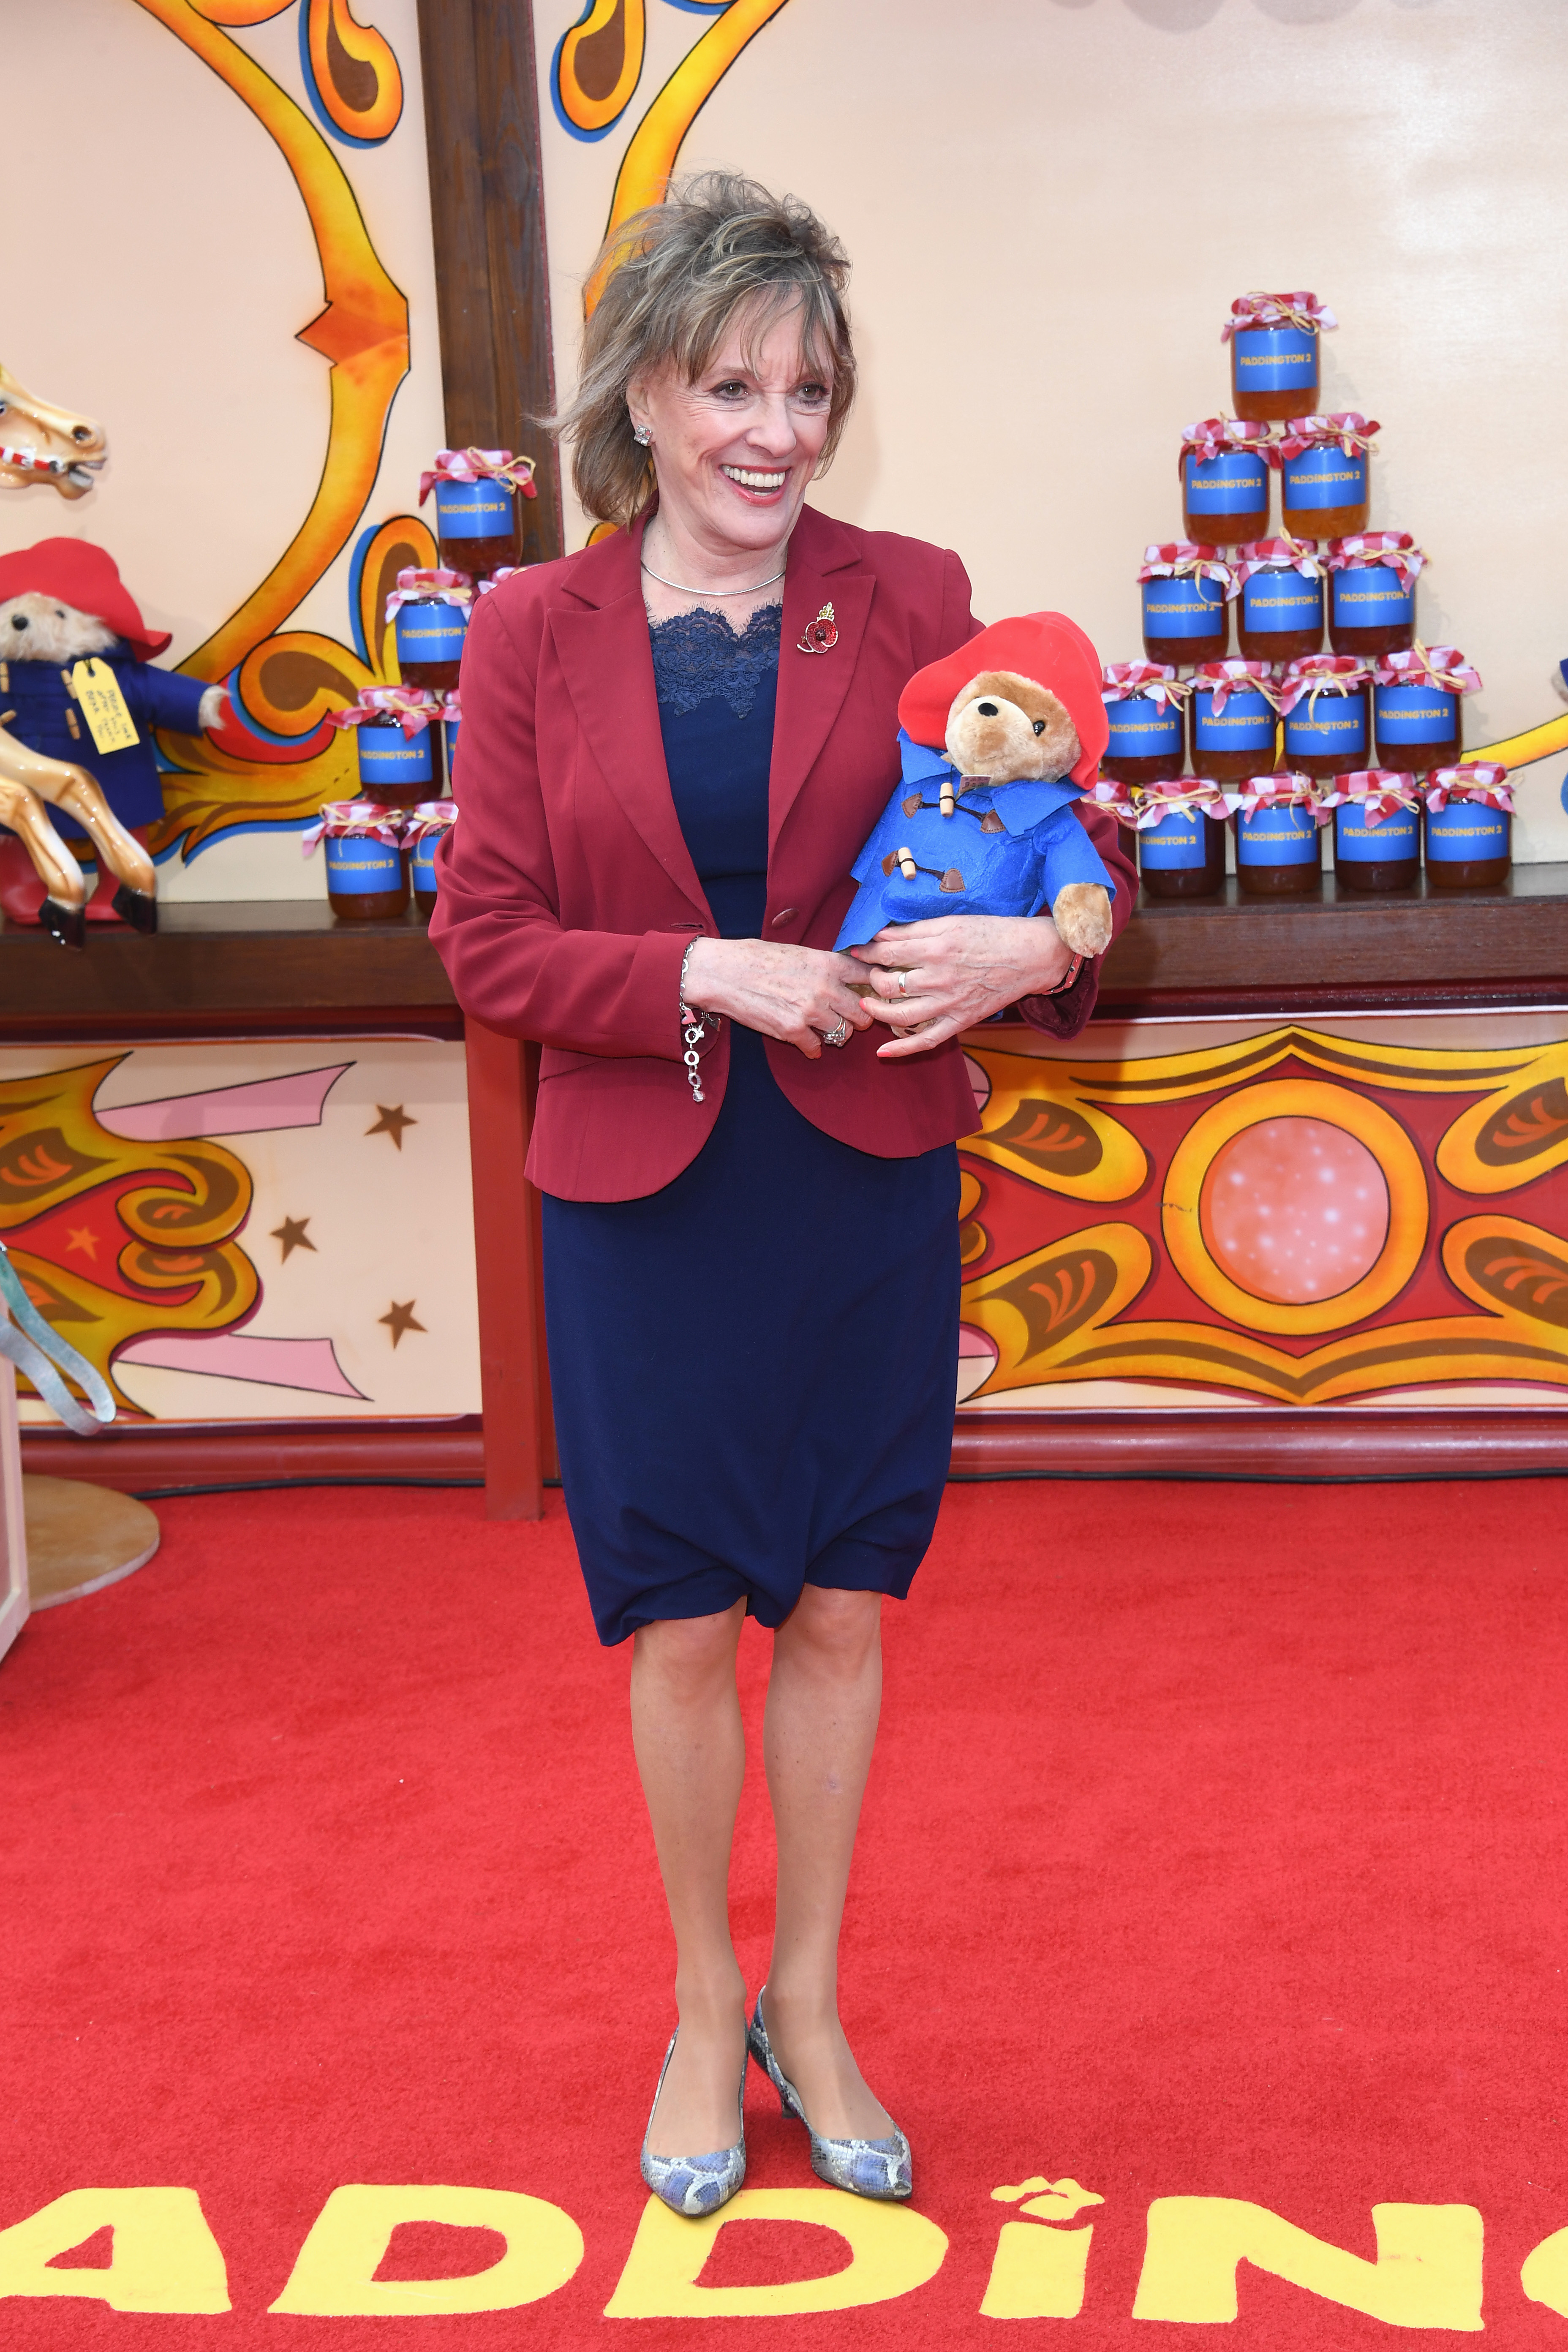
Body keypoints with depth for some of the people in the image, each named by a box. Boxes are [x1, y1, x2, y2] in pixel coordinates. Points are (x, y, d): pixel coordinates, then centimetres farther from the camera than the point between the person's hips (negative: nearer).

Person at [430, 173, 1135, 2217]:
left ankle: (810, 2007, 30)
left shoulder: (908, 600, -2)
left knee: (839, 1608, 10)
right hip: (641, 1197, 0)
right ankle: (704, 2009, 31)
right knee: (681, 1627, 9)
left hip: (866, 1184, 1)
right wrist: (708, 976, -19)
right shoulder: (532, 635, -3)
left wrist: (1038, 940, -18)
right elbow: (488, 937, -5)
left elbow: (1064, 825, 4)